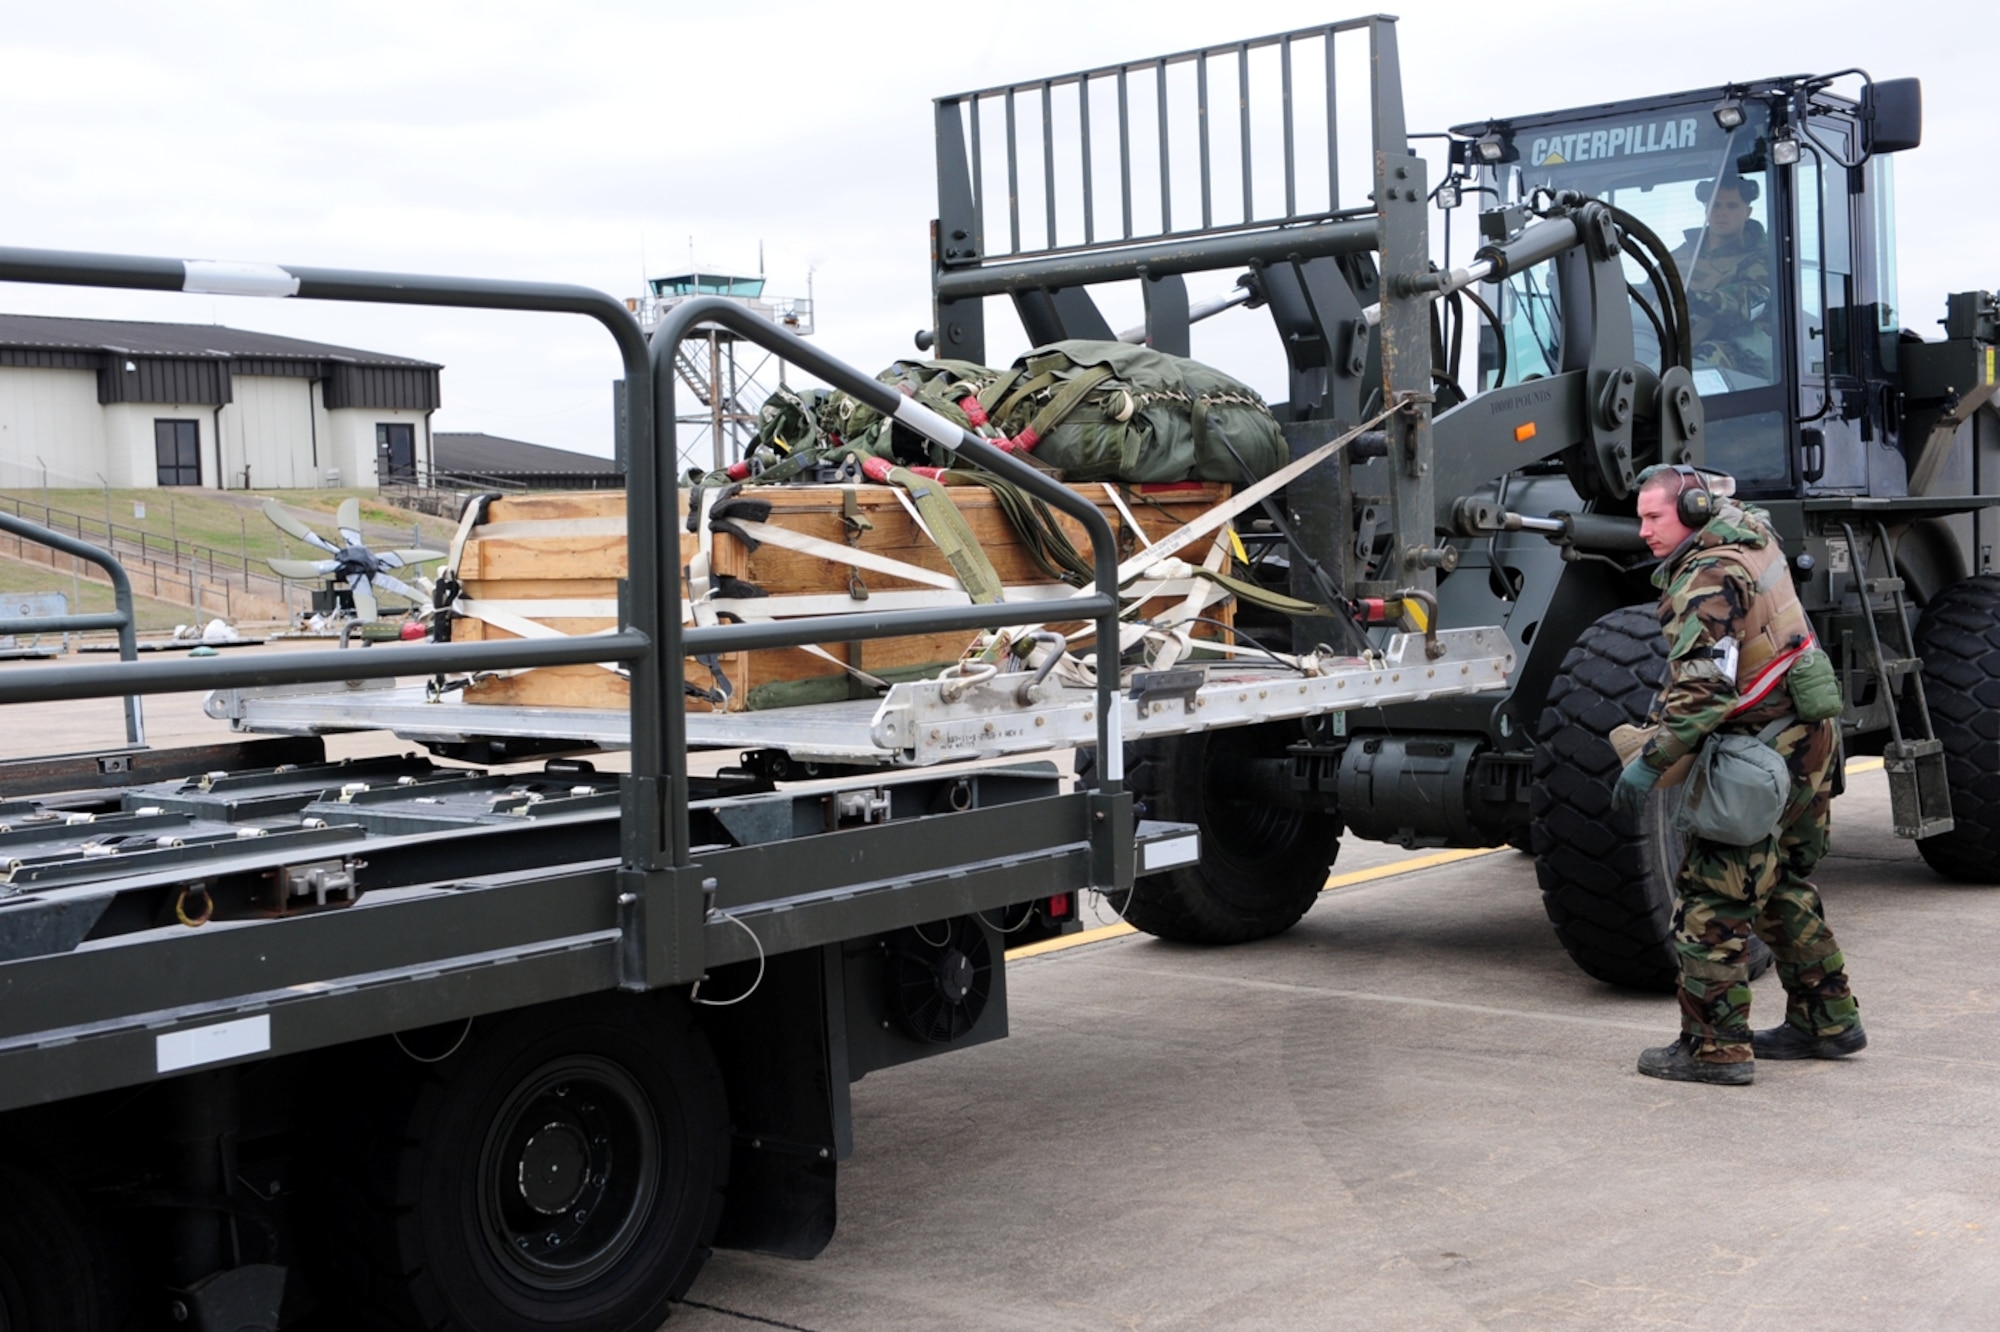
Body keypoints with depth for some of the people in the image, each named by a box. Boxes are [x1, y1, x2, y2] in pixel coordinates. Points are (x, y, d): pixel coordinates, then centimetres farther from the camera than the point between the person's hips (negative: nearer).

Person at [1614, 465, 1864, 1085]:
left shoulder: (1706, 580, -20)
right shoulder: (1751, 534, 8)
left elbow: (1703, 690, -29)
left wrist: (1651, 761, -29)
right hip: (1810, 740, 11)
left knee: (1712, 898, -6)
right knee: (1784, 888, 21)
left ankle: (1716, 1047, -4)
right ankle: (1827, 1021, 29)